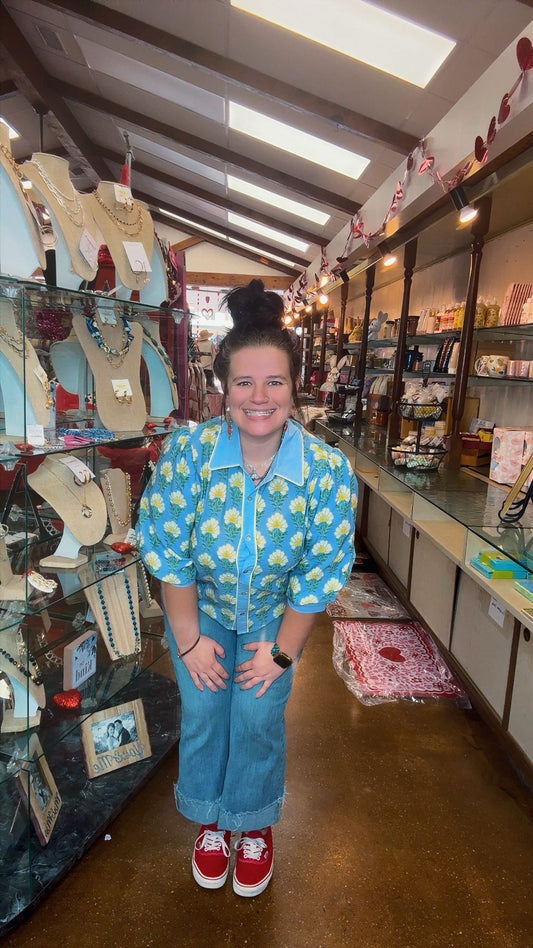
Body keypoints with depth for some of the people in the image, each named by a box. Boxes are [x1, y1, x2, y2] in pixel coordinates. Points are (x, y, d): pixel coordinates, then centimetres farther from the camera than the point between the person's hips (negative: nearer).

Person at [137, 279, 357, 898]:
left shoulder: (329, 469, -26)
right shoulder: (186, 451, -26)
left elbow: (323, 570, -16)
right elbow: (165, 550, -16)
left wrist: (283, 649, -10)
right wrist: (189, 639, -11)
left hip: (274, 614, 0)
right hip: (200, 608, 1)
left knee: (258, 720, 5)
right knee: (202, 714, 7)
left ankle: (255, 826, 38)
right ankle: (210, 821, 39)